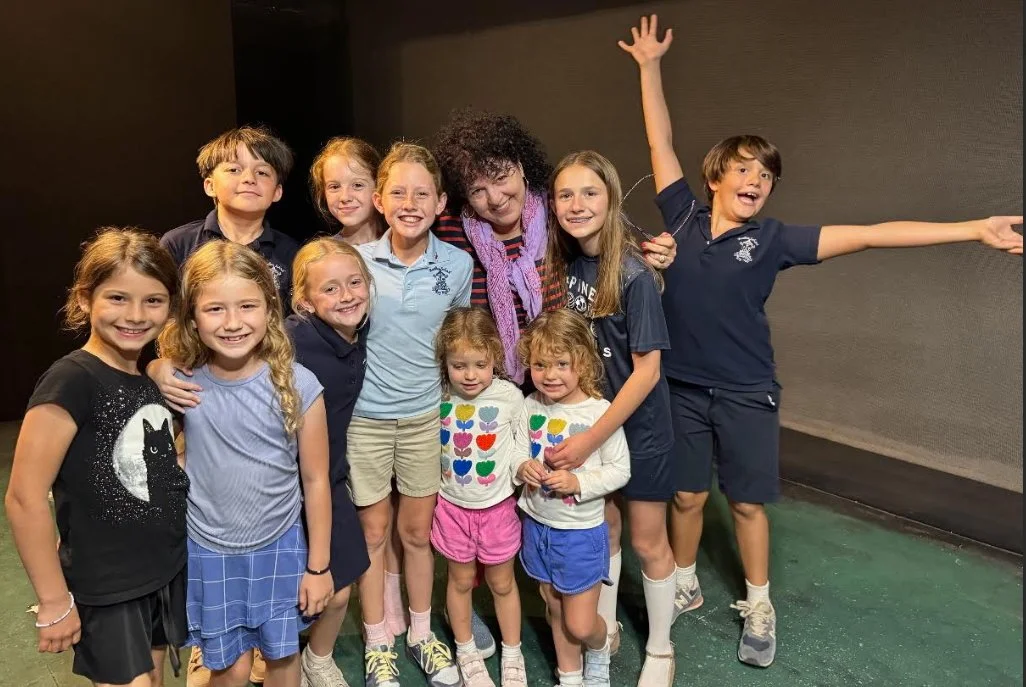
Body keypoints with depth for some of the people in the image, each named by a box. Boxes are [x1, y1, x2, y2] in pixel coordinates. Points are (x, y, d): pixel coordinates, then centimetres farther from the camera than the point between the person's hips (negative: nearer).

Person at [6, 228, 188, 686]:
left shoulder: (154, 378, 1)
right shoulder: (72, 380, -20)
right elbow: (24, 498, -20)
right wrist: (54, 602, -15)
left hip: (167, 576, 7)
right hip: (104, 592, -7)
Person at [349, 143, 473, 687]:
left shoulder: (458, 265, -7)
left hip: (427, 414, 1)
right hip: (364, 416, -1)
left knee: (418, 530, 15)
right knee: (373, 531, 13)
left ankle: (421, 633, 36)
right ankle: (377, 642, 33)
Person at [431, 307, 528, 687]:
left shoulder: (510, 396, -17)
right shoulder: (439, 398, -12)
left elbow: (522, 443, -3)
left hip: (497, 506, -1)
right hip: (453, 506, 1)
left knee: (502, 583, 15)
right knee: (461, 580, 18)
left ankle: (512, 655, 36)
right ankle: (466, 652, 39)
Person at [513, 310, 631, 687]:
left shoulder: (600, 412, -20)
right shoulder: (530, 406, -7)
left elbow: (620, 469, -13)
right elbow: (518, 453, 4)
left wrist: (578, 482, -25)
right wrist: (522, 468, -18)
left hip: (581, 531, -4)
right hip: (538, 525, 4)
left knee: (580, 625, 5)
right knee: (556, 611, 21)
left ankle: (599, 650, 41)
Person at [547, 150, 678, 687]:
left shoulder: (634, 275, -23)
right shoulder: (564, 265, -5)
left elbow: (647, 369, -22)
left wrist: (590, 438, -22)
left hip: (638, 423, -5)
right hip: (588, 417, 5)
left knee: (647, 541, 11)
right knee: (601, 528, 20)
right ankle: (605, 627, 41)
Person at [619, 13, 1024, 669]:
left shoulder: (772, 239, -7)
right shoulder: (684, 216, -3)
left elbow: (867, 235, -11)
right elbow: (661, 142, 2)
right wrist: (650, 67, 4)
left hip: (746, 393, -1)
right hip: (682, 386, 1)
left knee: (747, 502, 11)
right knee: (688, 494, 14)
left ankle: (759, 605, 33)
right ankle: (685, 585, 37)